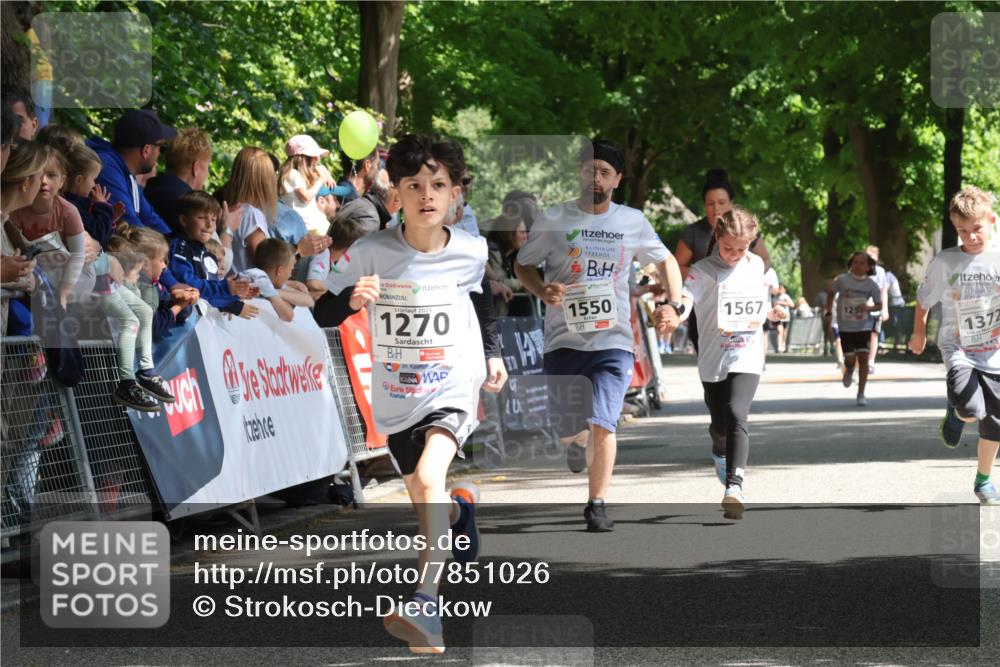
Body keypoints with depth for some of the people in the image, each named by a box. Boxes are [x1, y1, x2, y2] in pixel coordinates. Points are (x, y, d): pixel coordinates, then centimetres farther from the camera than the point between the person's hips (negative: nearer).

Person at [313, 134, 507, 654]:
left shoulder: (471, 252, -8)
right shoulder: (370, 253, -15)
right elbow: (322, 314, -9)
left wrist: (491, 353, 10)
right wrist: (351, 300, -29)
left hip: (453, 388, -2)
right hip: (395, 398, 2)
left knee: (428, 477, -29)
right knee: (425, 503, 19)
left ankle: (426, 606, -35)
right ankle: (460, 508, 58)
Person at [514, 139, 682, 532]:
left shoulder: (633, 222, 7)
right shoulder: (553, 220, 2)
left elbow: (666, 262, 20)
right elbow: (523, 265, 10)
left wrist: (675, 306, 5)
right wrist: (542, 290, -11)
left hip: (613, 340, 0)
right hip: (563, 338, 0)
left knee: (603, 424, -15)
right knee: (565, 429, 5)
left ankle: (597, 505, -6)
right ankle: (578, 443, 43)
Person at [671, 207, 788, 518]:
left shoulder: (756, 265, 7)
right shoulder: (704, 271, -7)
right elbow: (687, 298, -25)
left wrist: (774, 313, 2)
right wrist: (676, 314, -46)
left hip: (747, 359, 0)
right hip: (713, 361, 0)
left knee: (737, 414, -22)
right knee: (721, 424, 12)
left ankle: (734, 484, -29)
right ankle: (720, 452, 50)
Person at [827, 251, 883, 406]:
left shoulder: (871, 284, -6)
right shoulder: (842, 280, -9)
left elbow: (879, 305, -1)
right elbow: (831, 294, 7)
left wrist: (868, 308, -21)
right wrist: (829, 313, 1)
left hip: (864, 326, 0)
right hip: (845, 326, 0)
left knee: (863, 357, -7)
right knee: (850, 359, -2)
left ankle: (861, 394, 0)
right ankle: (849, 371, 38)